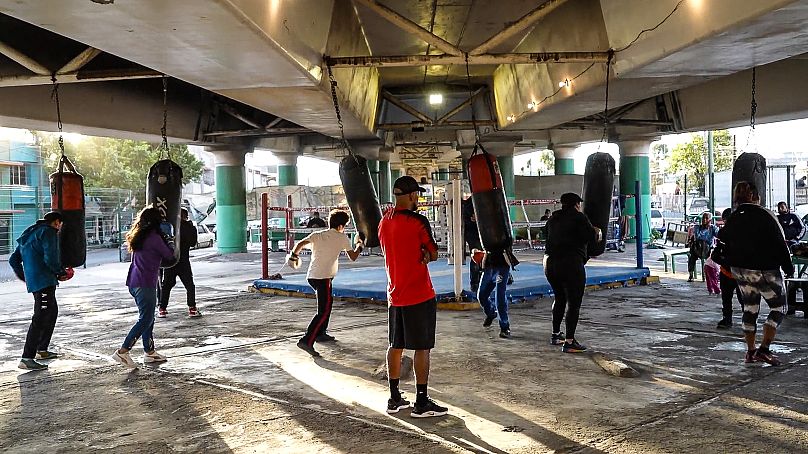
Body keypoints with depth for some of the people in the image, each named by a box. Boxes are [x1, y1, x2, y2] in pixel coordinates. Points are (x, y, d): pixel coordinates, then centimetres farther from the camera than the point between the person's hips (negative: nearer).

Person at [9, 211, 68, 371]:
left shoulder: (29, 234, 20)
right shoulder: (49, 232, -8)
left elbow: (13, 260, 21)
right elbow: (51, 259, -19)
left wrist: (25, 278, 25)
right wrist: (62, 273, -4)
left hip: (33, 281, 10)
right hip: (44, 281, -10)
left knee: (52, 312, 24)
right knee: (40, 319, -10)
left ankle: (42, 350, 31)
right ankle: (27, 359, -13)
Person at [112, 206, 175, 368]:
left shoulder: (138, 236, 12)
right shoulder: (154, 237, -13)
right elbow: (169, 255, -3)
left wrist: (164, 239, 18)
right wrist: (170, 242, 14)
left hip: (134, 283, 9)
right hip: (145, 284, -9)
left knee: (148, 317, 15)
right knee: (145, 319, -4)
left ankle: (149, 352, 22)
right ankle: (123, 352, -7)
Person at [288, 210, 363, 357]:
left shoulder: (316, 235, 14)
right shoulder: (342, 238, 4)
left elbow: (300, 244, -2)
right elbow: (353, 257, 11)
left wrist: (293, 256, 10)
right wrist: (359, 245, 27)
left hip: (311, 276, 7)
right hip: (324, 278, -7)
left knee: (327, 302, 26)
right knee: (323, 312, -9)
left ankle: (320, 334, 33)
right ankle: (307, 341, -22)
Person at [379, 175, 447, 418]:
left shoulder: (384, 221, 8)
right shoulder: (417, 221, -14)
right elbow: (433, 254, -6)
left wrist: (420, 254, 1)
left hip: (394, 295, 7)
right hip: (419, 296, -7)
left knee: (395, 346, 13)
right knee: (422, 347, 0)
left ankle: (394, 398, 20)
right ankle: (421, 403, 4)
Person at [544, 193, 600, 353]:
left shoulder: (553, 219, 15)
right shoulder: (578, 217, -5)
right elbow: (590, 236, -11)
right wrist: (597, 233, 11)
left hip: (550, 262, 7)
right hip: (570, 263, -7)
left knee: (560, 298, 22)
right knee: (574, 302, -3)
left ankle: (555, 334, 30)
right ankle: (569, 342, -6)